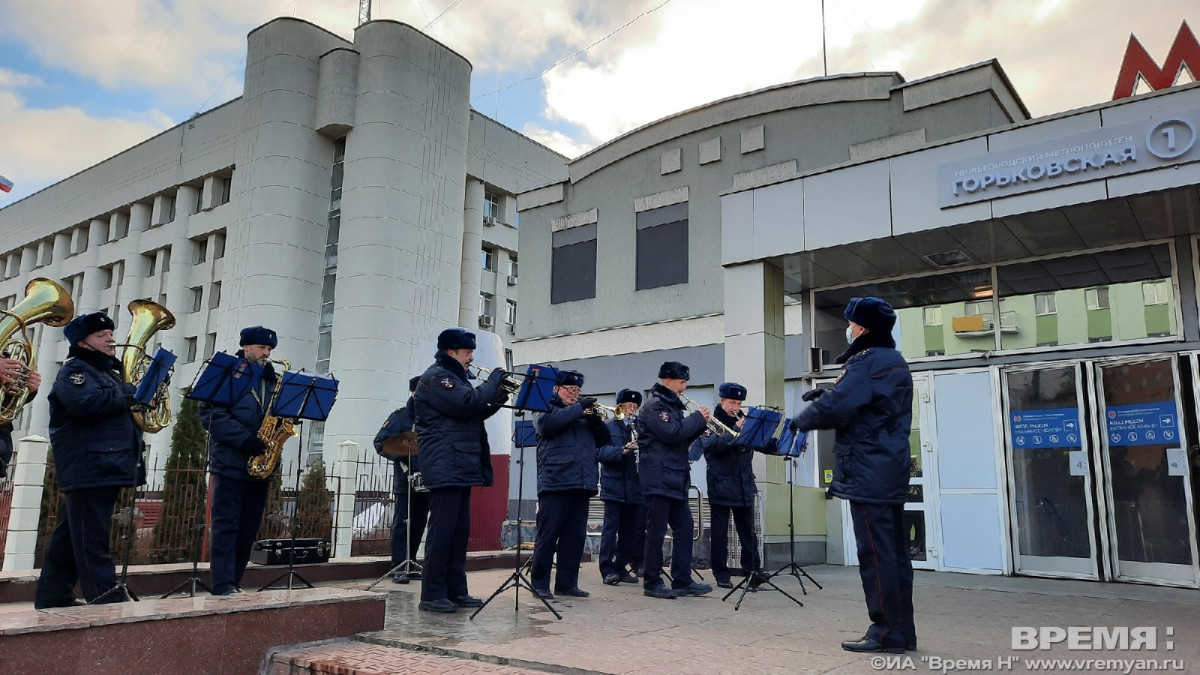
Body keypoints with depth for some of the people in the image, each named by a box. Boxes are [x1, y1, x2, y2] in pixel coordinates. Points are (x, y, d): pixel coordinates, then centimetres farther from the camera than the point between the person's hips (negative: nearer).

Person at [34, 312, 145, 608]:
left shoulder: (109, 372, 23)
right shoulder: (74, 370, -6)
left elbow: (120, 409, 27)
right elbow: (86, 403, -26)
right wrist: (130, 393, -16)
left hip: (107, 467, 10)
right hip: (88, 468, -10)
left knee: (70, 536, 15)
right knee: (91, 538, -9)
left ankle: (53, 597, 22)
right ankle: (107, 600, -11)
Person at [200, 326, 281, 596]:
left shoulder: (273, 380, 17)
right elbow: (210, 413, -12)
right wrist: (246, 439, -20)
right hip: (230, 464, -5)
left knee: (249, 530, 8)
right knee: (226, 525, -4)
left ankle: (234, 581, 16)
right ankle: (223, 584, -2)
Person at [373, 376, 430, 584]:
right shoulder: (400, 415, -2)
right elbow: (380, 442, -6)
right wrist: (400, 450, -22)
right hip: (406, 479, -5)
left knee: (419, 523, 9)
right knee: (402, 524, -4)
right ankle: (398, 568, -1)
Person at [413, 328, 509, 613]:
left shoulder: (453, 377, 22)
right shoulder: (436, 377, -9)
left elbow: (474, 414, 22)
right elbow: (468, 403, -23)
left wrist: (500, 397, 7)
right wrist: (494, 379, -10)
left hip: (461, 467, 10)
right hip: (446, 467, -10)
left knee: (460, 530, 10)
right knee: (442, 530, -8)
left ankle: (455, 590, 16)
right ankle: (432, 595, -3)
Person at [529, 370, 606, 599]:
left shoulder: (584, 415, 22)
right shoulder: (546, 409, 8)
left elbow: (603, 440, 15)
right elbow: (549, 423, -16)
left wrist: (595, 419, -3)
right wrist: (578, 408, -12)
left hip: (582, 484, 5)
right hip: (555, 483, -5)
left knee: (575, 537, 7)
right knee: (548, 536, -3)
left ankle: (567, 583, 15)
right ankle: (539, 583, 6)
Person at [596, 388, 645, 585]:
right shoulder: (608, 427, 1)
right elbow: (600, 451, -12)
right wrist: (623, 450, -24)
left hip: (634, 486, 5)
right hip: (614, 485, -4)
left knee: (629, 530, 8)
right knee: (611, 528, -4)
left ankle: (621, 567, 18)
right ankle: (608, 570, 1)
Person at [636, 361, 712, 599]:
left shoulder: (673, 405, 19)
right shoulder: (655, 405, -10)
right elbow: (672, 433, -22)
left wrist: (699, 425, 3)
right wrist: (698, 417, -10)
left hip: (676, 479, 9)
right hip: (658, 479, -9)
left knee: (684, 528, 8)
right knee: (657, 532, -3)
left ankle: (682, 580, 14)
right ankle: (652, 583, 6)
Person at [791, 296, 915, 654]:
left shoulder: (868, 361, -14)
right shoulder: (894, 362, 19)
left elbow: (835, 408, -21)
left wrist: (799, 421, -4)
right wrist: (828, 394, 10)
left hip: (868, 473, -10)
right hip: (890, 470, 10)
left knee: (875, 553, -5)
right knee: (894, 551, 11)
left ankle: (887, 632, -1)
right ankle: (901, 631, 17)